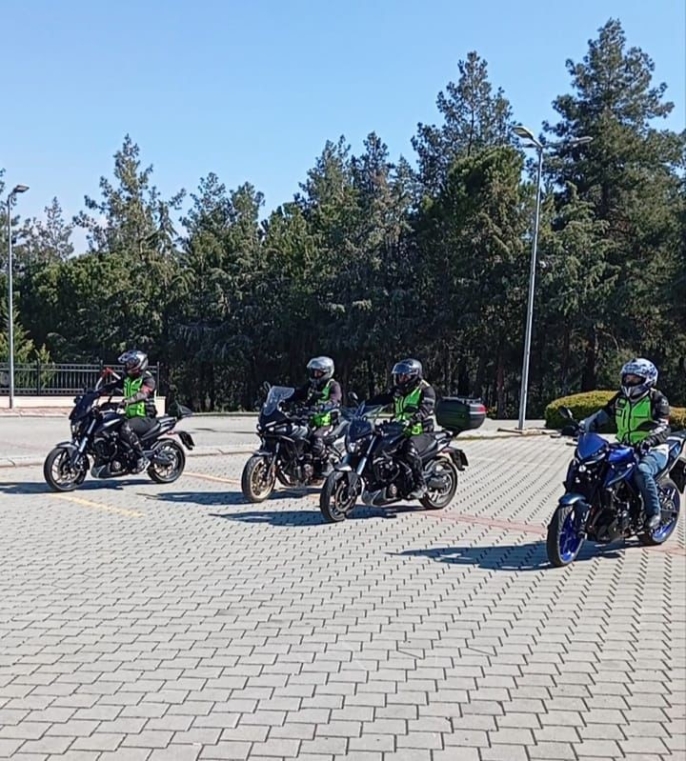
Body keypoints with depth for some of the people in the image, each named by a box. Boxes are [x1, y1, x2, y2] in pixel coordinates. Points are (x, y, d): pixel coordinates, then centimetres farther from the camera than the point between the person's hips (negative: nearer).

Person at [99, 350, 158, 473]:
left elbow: (143, 393, -29)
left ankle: (142, 459, -25)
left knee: (126, 428, -35)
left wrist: (128, 400, -47)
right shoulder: (126, 379, 14)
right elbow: (111, 386, 7)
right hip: (130, 416, 8)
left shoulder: (147, 379, -10)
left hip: (146, 418, -8)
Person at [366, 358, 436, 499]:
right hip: (400, 431, 8)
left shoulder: (426, 390, -9)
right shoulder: (398, 390, 13)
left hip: (420, 432, -8)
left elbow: (423, 410, -25)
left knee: (410, 450, -35)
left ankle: (420, 485, -22)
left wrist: (410, 420, -43)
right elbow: (381, 399, 5)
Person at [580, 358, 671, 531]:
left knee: (642, 471, -36)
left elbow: (663, 428, -18)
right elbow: (602, 415, 7)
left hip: (652, 450, -7)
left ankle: (653, 513, -23)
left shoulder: (657, 399, -6)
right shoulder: (621, 398, 12)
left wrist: (648, 441, -38)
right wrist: (582, 426, -10)